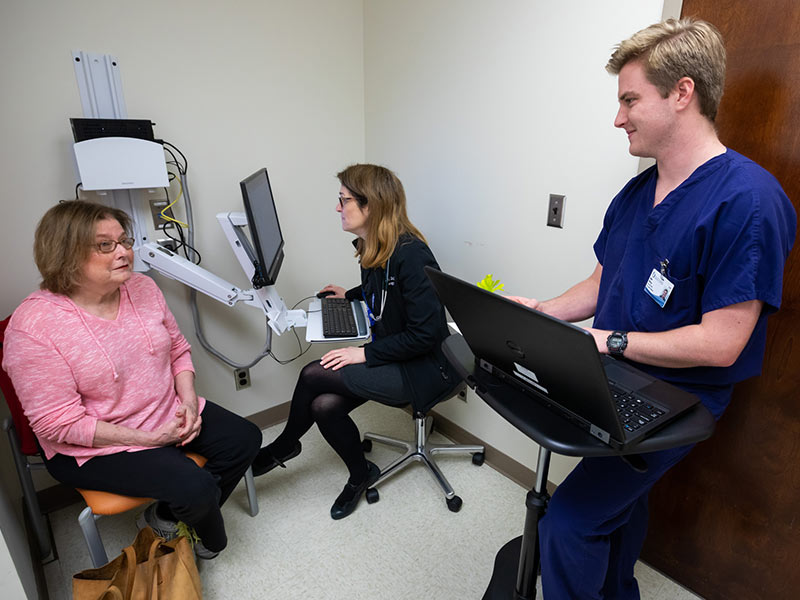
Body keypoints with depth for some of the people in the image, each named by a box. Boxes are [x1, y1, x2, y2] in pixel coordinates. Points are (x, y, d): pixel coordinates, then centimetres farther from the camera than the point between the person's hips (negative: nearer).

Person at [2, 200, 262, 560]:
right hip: (94, 446, -6)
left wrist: (188, 399, -10)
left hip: (169, 412, 7)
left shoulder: (142, 288, -4)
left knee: (245, 439, -2)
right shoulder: (33, 327, -21)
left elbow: (178, 349, 7)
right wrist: (150, 438, -22)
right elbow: (59, 423, -20)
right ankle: (212, 542, 16)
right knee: (196, 487, -21)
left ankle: (166, 517, 16)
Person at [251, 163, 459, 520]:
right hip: (391, 356, 8)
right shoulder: (374, 249, 4)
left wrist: (366, 353, -20)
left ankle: (284, 446, 13)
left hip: (425, 369, -8)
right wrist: (349, 295, 20)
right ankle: (360, 475, 15)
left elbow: (425, 333, -23)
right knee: (324, 405, -13)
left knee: (314, 375, -17)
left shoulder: (411, 256, -23)